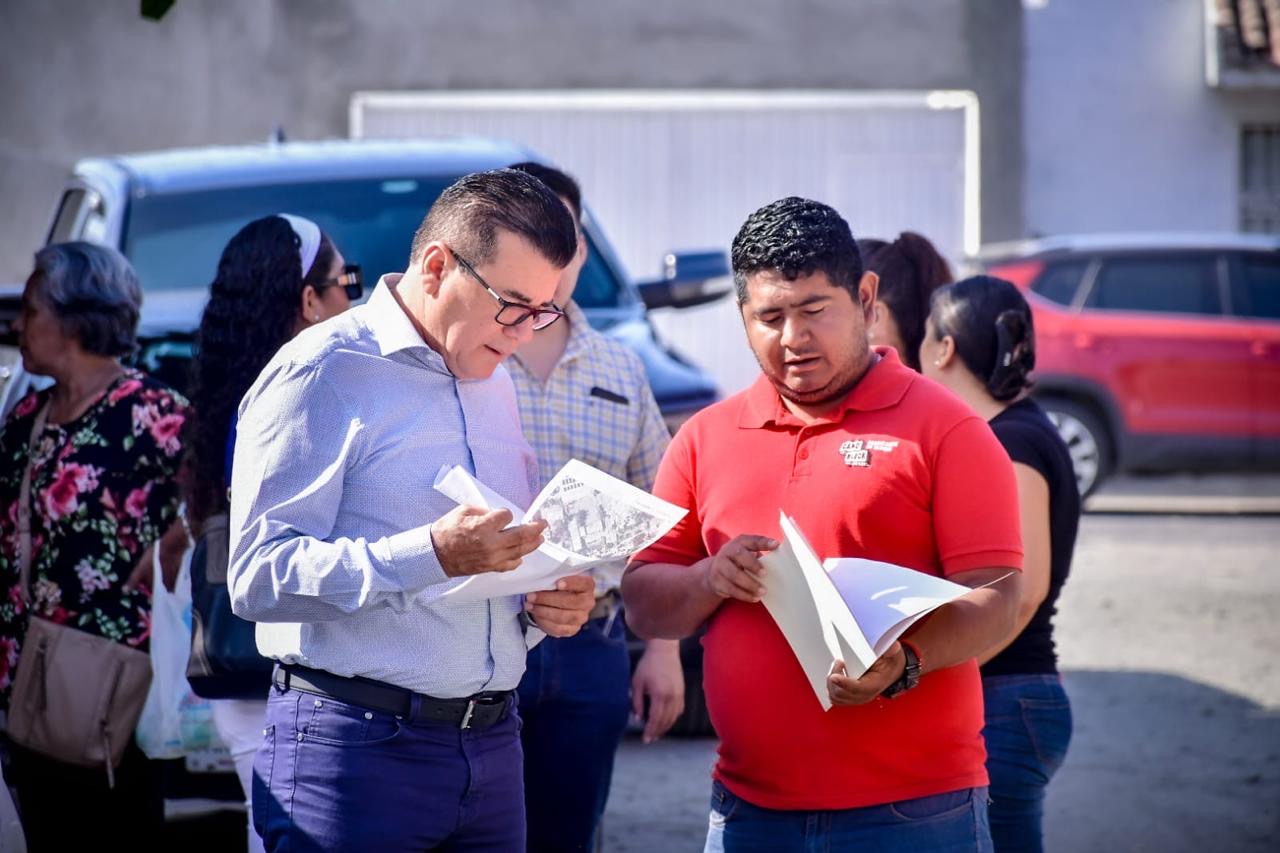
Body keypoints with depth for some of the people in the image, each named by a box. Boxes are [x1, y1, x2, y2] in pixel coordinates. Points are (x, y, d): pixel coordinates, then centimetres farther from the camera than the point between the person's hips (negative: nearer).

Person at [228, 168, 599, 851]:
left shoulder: (494, 386, 18)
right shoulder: (320, 374, -8)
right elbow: (258, 577, -17)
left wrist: (551, 603, 5)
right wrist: (433, 554, -27)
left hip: (491, 743, 7)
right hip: (359, 740, -7)